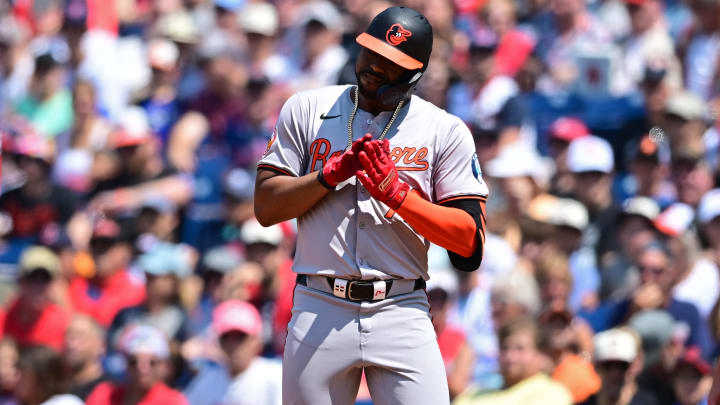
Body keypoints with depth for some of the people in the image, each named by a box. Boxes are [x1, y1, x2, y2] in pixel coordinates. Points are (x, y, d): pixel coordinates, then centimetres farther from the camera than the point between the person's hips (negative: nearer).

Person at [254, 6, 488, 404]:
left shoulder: (445, 131, 5)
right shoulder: (306, 110, 10)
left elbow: (470, 244, -2)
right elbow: (266, 206, 5)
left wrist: (396, 192, -12)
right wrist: (332, 173, -9)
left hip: (402, 314, -1)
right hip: (318, 311, 1)